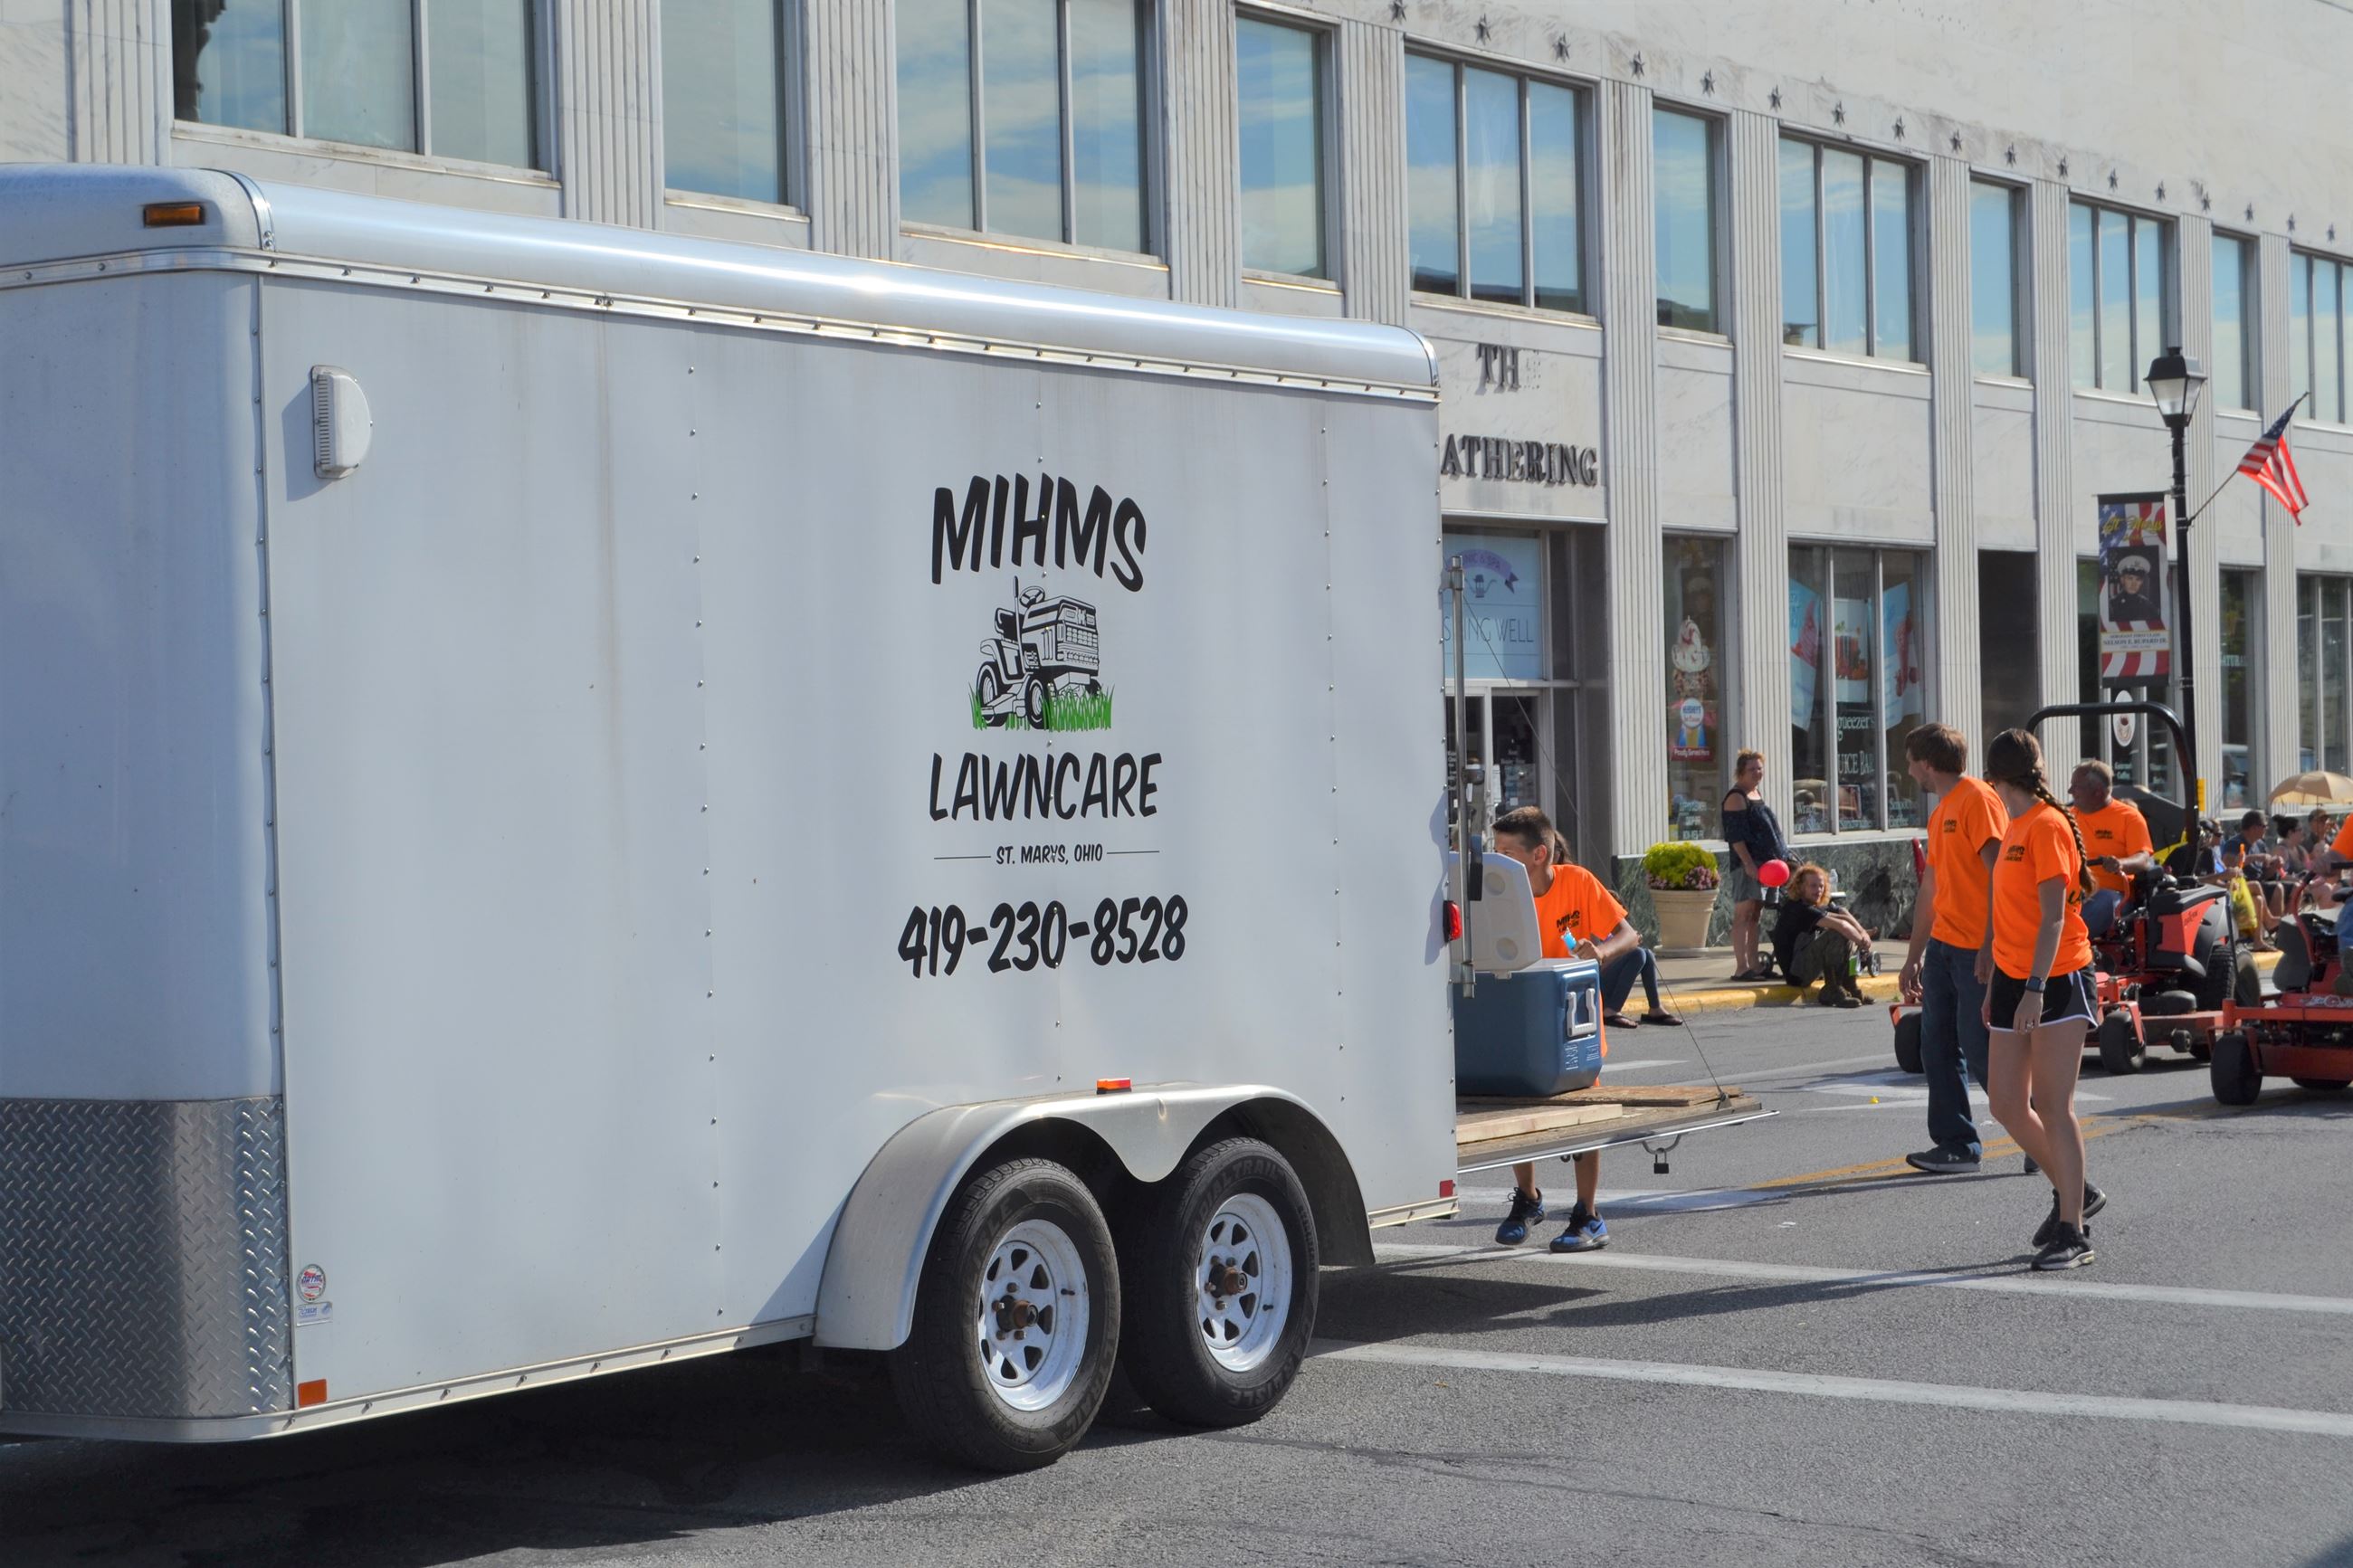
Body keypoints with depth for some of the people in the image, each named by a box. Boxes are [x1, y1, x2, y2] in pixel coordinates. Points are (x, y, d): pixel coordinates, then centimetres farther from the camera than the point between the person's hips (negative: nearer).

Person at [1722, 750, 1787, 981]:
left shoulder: (1756, 795, 18)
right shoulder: (1736, 798, -9)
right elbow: (1735, 835, -17)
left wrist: (1781, 858, 23)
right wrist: (1748, 863, -23)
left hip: (1764, 862, 9)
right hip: (1747, 863, -9)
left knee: (1756, 915, 11)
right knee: (1744, 914, -9)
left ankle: (1753, 964, 15)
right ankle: (1741, 967, -11)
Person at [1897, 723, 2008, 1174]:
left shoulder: (1978, 799, -10)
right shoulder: (1940, 814, 19)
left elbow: (1998, 873, -18)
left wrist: (1989, 946, -23)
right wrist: (1913, 958, 25)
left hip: (1976, 950, -9)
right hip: (1942, 945, 9)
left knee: (1979, 1048, -7)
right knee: (1937, 1046, 6)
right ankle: (1955, 1144, 9)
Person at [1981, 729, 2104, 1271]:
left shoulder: (2047, 826, -13)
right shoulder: (2016, 828, 14)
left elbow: (2052, 918, -19)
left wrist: (2035, 989, -25)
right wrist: (1995, 987, 24)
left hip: (2057, 980, -9)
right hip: (2014, 981, 9)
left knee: (2053, 1106, -9)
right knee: (2007, 1105, 8)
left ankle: (2071, 1233, -5)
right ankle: (2072, 1193, 27)